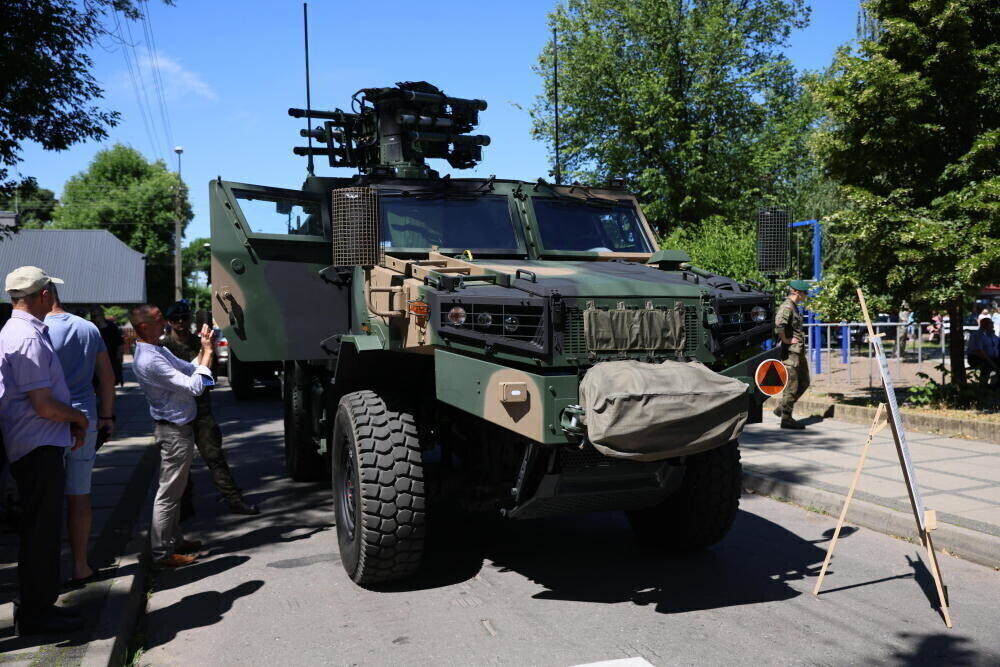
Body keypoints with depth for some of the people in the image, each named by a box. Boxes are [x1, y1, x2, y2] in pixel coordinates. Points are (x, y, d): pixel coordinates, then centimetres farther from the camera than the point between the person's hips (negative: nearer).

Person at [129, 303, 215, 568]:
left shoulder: (158, 350, 8)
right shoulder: (148, 360, -24)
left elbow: (189, 369, 16)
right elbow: (194, 386, -26)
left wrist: (204, 349, 1)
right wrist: (208, 352, -20)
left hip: (179, 426, 10)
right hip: (173, 430, -10)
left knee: (175, 489, 19)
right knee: (169, 492, -1)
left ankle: (175, 540, 31)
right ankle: (162, 552, 8)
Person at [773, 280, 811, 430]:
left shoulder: (794, 307, 17)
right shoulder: (787, 307, -16)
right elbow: (778, 325, -32)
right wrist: (785, 340, -21)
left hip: (799, 352, 10)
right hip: (790, 352, -10)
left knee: (804, 382, 15)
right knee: (791, 385, -5)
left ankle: (782, 409, 23)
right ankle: (786, 419, 3)